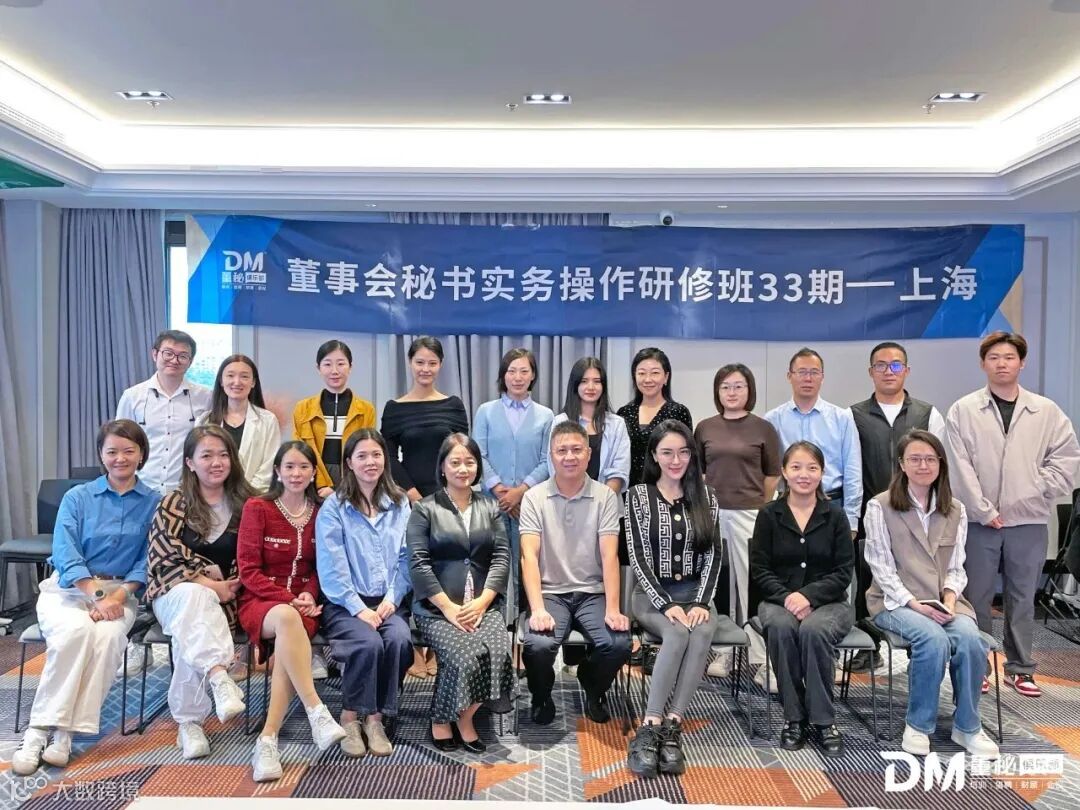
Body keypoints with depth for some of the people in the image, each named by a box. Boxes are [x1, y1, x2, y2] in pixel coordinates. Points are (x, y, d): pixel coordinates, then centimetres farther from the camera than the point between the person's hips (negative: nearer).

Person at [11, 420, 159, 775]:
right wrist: (96, 594, -21)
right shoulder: (77, 497, 6)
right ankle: (39, 729, -24)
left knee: (107, 636, -33)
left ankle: (64, 731, -26)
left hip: (121, 592, 0)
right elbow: (65, 553, -6)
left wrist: (119, 596, -16)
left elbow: (148, 560, 0)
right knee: (76, 630, -33)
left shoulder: (154, 503, 5)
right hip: (69, 588, 0)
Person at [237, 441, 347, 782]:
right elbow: (248, 569, -5)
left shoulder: (320, 512, 5)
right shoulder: (257, 508, -3)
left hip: (302, 604, 2)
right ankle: (317, 713, -39)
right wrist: (287, 599, -14)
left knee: (286, 648, -33)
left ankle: (268, 740, -31)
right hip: (260, 601, -2)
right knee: (286, 619, -39)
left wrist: (308, 595, -7)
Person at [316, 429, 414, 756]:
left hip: (386, 603, 3)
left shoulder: (400, 504, 12)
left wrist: (392, 598, -7)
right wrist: (358, 608, -15)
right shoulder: (333, 507, 0)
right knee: (369, 642, -30)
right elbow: (332, 565, -7)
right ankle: (351, 716, -7)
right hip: (345, 604, -3)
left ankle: (376, 717, -10)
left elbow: (405, 558, 7)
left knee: (400, 639, -27)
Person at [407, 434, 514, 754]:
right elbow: (419, 563, -2)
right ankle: (441, 720, -2)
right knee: (465, 655, -29)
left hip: (483, 605, 3)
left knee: (497, 652, -27)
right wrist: (448, 607, -12)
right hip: (437, 607, -2)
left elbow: (501, 558, 8)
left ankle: (464, 716, -2)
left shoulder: (490, 508, 16)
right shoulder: (425, 509, 7)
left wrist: (481, 602, -7)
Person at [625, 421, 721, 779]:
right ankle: (650, 729, -29)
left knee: (703, 633, -31)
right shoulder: (639, 495, -1)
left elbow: (713, 554, 2)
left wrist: (701, 603, -12)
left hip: (693, 592, 2)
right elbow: (637, 557, -7)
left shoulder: (705, 495, 7)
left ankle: (670, 728, -32)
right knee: (677, 634, -33)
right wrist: (666, 604, -17)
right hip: (651, 594, -2)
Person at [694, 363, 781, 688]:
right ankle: (724, 652, 20)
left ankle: (763, 660, 1)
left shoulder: (763, 428, 2)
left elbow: (772, 475, 7)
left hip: (749, 514, -2)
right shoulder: (705, 428, 8)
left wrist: (759, 506, 9)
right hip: (712, 514, 3)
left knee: (753, 585, -5)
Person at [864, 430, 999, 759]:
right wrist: (913, 603, -17)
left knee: (970, 639, -28)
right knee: (935, 639, -33)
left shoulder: (955, 510, 12)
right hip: (896, 601, -4)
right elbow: (882, 566, -7)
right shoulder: (880, 507, -2)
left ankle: (967, 727, -6)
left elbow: (956, 567, 12)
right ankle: (918, 725, -12)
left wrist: (950, 596, -9)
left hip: (944, 601, 4)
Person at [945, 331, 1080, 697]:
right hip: (979, 520, -2)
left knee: (1022, 598, 11)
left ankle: (1020, 668, 24)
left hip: (1028, 521, 2)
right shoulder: (963, 411, -2)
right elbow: (960, 468, -6)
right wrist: (983, 510, -10)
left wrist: (1035, 494, -5)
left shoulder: (1046, 411, 5)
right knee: (977, 597, 6)